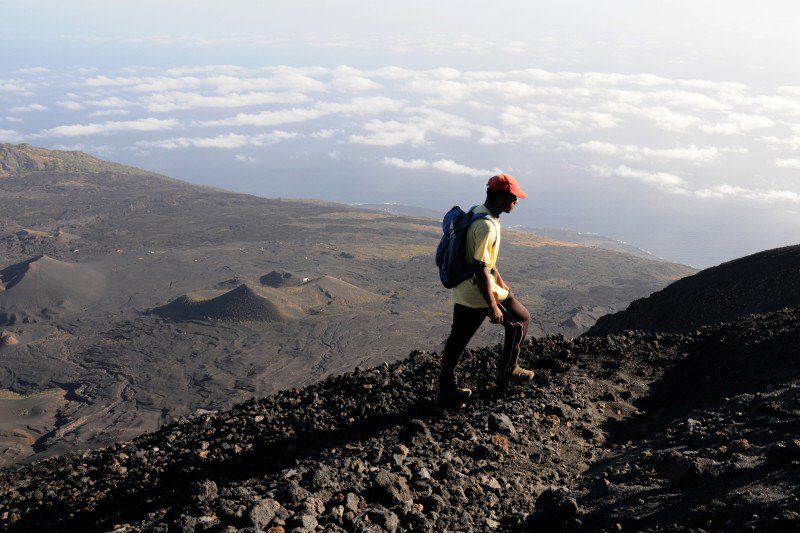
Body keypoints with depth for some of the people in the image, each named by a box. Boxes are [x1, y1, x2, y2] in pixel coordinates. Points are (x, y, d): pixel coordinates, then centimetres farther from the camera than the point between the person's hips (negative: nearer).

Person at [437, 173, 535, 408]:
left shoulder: (477, 213, 9)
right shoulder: (487, 226, -24)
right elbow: (480, 269, -27)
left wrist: (499, 279, 29)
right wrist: (492, 306, -23)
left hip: (461, 291, 9)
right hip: (480, 291, -9)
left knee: (457, 340, 14)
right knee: (521, 319, 12)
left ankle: (446, 390, 21)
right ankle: (508, 371, 25)